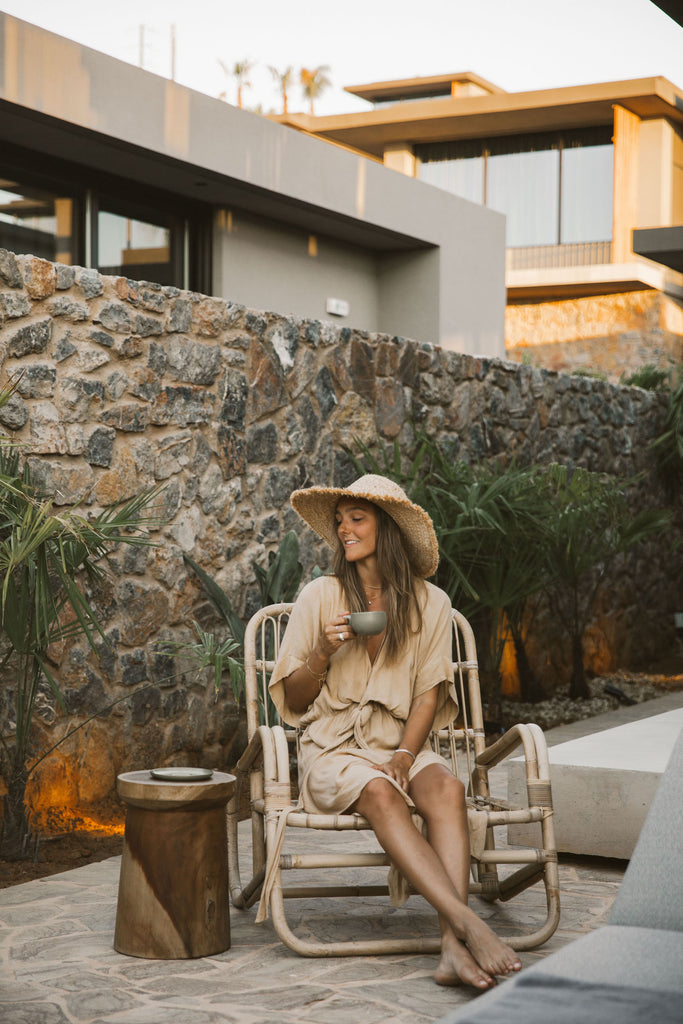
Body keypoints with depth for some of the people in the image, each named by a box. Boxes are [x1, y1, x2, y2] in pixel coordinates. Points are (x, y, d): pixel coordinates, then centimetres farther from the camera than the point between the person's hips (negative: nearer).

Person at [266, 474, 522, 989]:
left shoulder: (430, 603, 7)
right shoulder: (320, 596, 3)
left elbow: (429, 694, 5)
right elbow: (292, 700, 6)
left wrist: (405, 754, -12)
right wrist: (322, 654, -13)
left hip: (401, 745, 2)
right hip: (333, 748, -1)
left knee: (447, 787, -32)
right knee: (381, 796, -35)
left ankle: (453, 947, -44)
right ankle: (468, 922, -44)